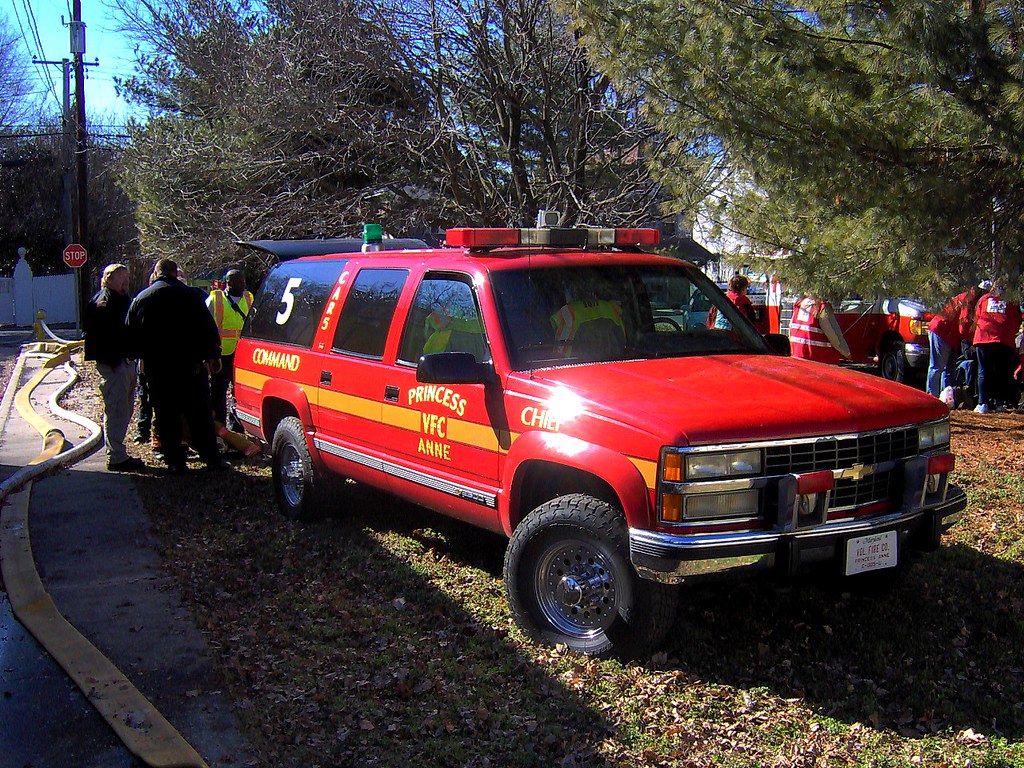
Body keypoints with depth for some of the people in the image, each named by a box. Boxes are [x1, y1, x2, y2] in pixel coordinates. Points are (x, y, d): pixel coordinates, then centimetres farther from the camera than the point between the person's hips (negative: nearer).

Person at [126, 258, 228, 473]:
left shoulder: (140, 299, 5)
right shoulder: (189, 295, -3)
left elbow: (132, 336, 10)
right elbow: (208, 328, -3)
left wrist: (145, 357, 23)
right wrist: (213, 355, 4)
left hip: (156, 368, 2)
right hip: (190, 365, -1)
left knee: (166, 417, 7)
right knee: (200, 414, 4)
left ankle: (174, 461, 6)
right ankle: (212, 459, 5)